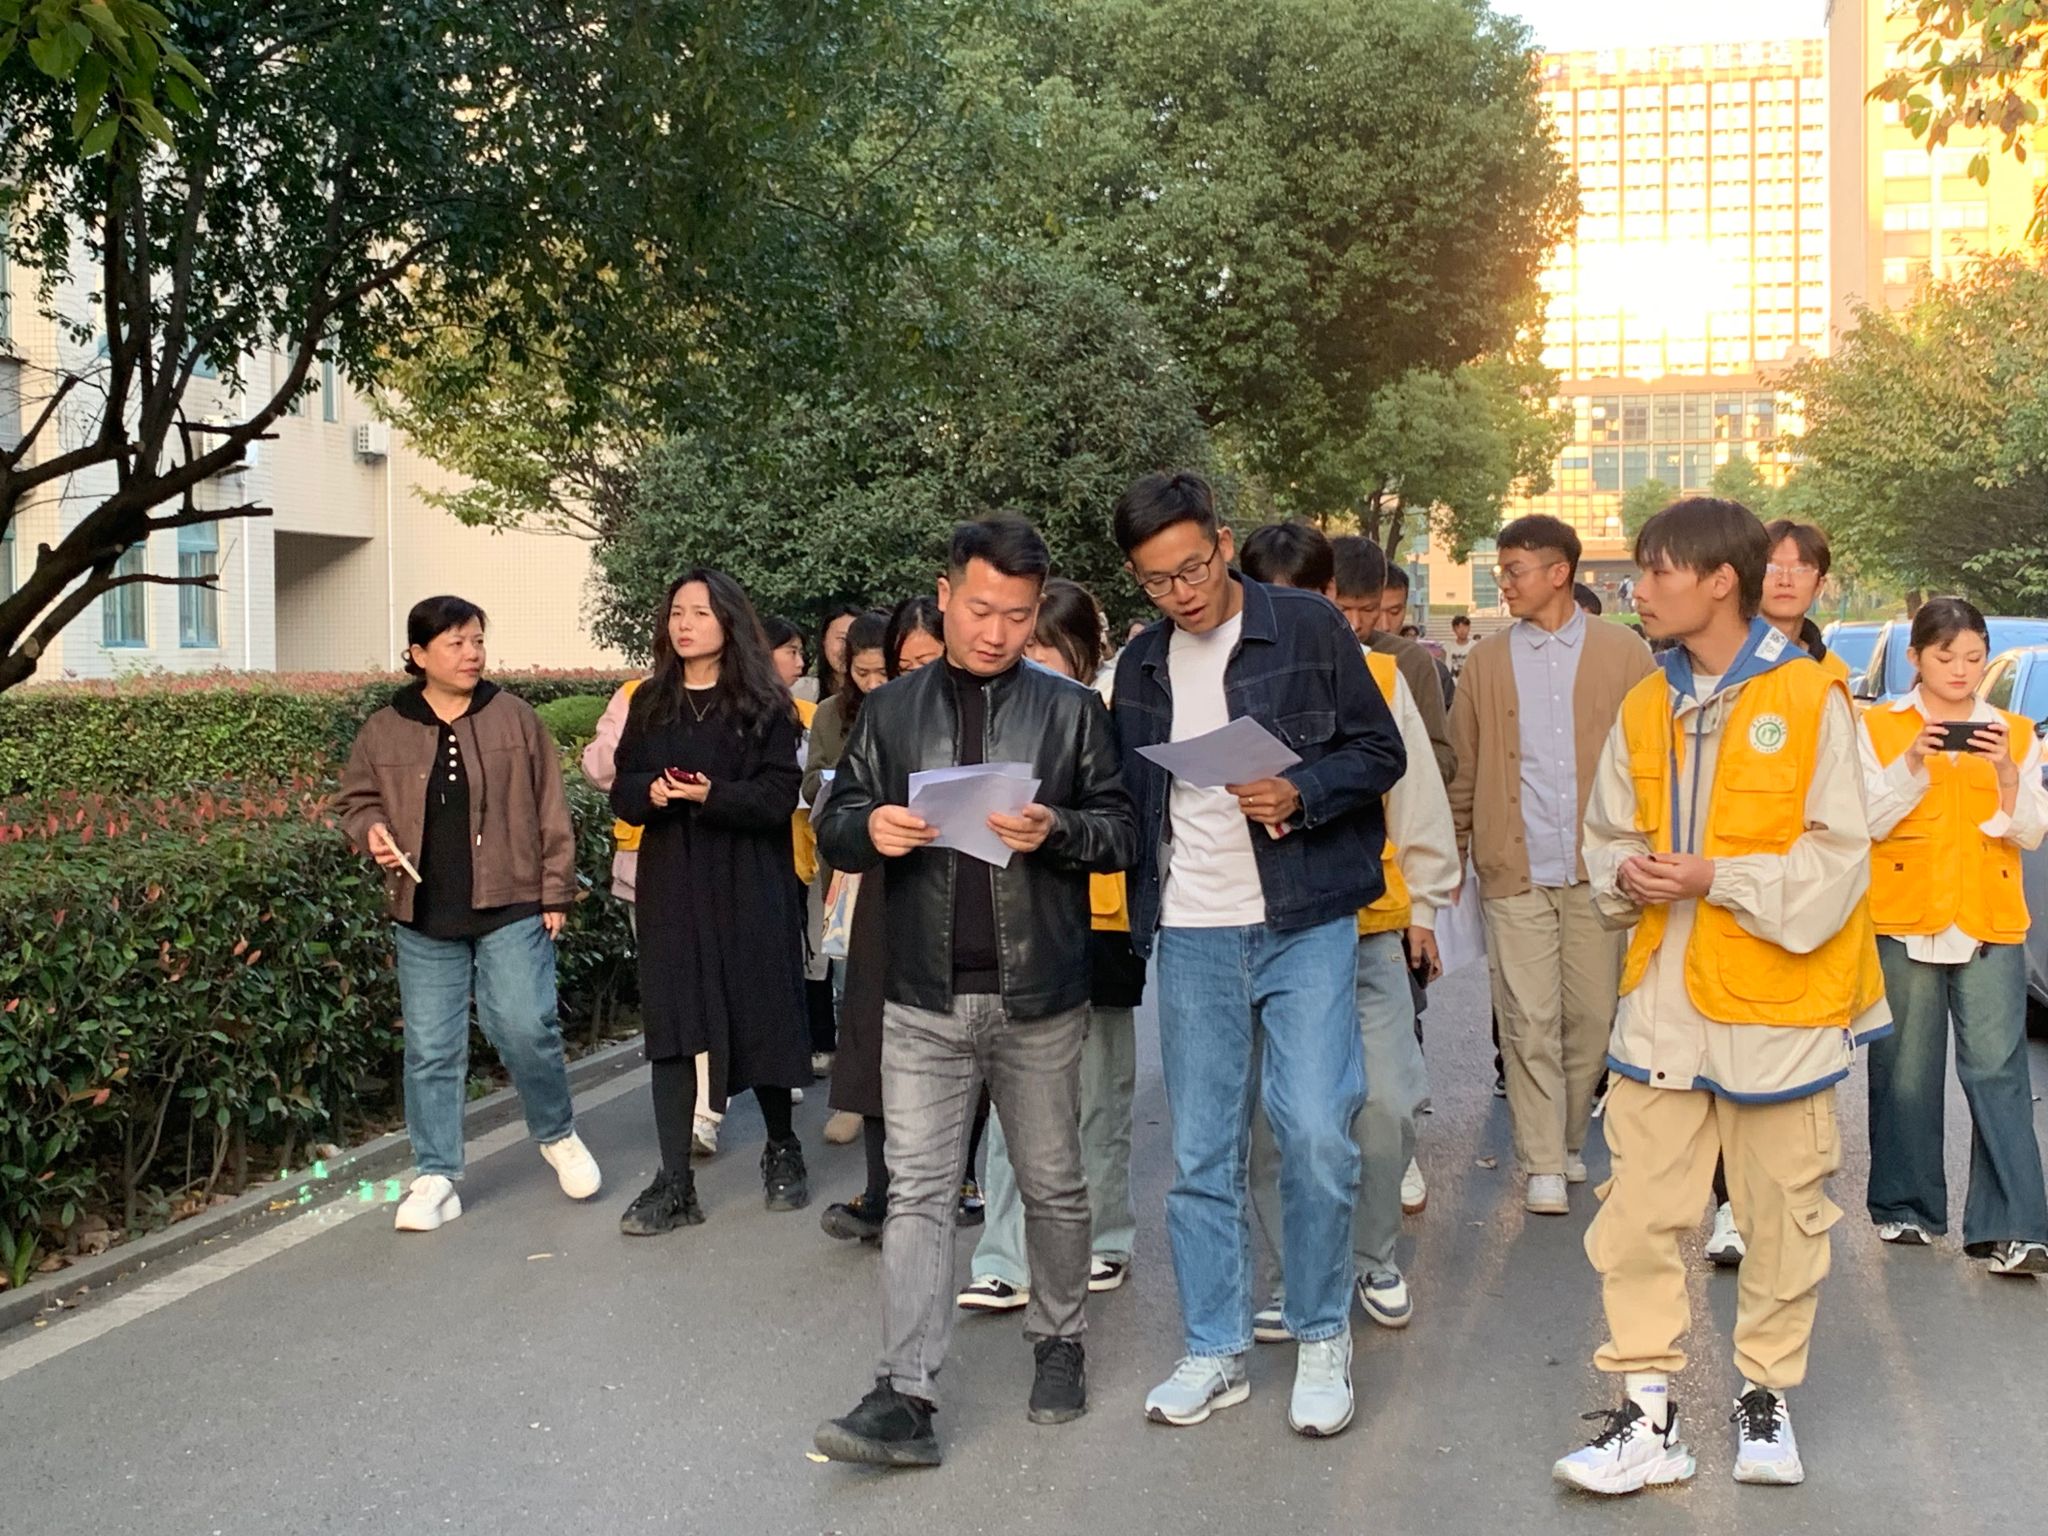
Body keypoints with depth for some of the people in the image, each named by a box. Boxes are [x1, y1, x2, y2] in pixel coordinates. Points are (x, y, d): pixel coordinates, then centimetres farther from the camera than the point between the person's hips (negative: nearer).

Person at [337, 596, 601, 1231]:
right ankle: (435, 1177, 18)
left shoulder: (515, 718, 1)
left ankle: (558, 1135, 19)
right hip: (424, 918, 2)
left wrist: (556, 893, 0)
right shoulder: (384, 731, 4)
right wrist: (371, 830, -6)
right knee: (431, 1050, 6)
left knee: (525, 1027, -9)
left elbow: (550, 812, 2)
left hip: (512, 909, -2)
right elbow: (354, 799, 17)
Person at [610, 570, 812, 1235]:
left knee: (760, 1015, 4)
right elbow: (623, 792, 9)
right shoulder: (652, 703, 10)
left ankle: (781, 1149, 27)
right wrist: (651, 792, -13)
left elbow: (778, 799, -9)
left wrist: (712, 795, -24)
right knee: (672, 1024, -1)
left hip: (748, 886, -3)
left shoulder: (765, 705, -2)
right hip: (671, 884, 3)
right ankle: (674, 1183, 2)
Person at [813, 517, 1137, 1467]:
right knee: (916, 1191, -2)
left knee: (1053, 1185, 13)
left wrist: (1056, 830, -20)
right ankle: (906, 1396, -1)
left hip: (1040, 998, -1)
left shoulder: (1071, 710, 3)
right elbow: (834, 826, 9)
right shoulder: (892, 712, 8)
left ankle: (1058, 1344, 32)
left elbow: (1122, 829, 0)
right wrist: (869, 828, -14)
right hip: (925, 1001, 1)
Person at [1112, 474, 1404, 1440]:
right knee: (1200, 1153, 7)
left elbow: (1381, 753, -1)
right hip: (1191, 934, 4)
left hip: (1305, 924, -4)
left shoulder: (1309, 629, -2)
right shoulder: (1141, 666, 11)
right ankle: (1215, 1351, 20)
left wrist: (1299, 795, -19)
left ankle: (1322, 1339, 13)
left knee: (1316, 1133, -8)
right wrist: (1143, 905, 6)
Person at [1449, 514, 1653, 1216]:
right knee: (1529, 1021, -3)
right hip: (1515, 870, 0)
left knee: (1592, 1015, 6)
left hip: (1597, 869, 0)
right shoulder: (1486, 661, 9)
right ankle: (1544, 1166, 5)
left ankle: (1569, 1141, 25)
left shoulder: (1623, 656, 4)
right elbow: (1463, 768, 11)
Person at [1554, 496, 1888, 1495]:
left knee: (1782, 1215, 9)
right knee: (1638, 1215, 1)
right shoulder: (1645, 707, 8)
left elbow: (1837, 856, -9)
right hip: (1663, 1000, 4)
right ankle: (1647, 1416, 12)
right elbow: (1609, 835, 14)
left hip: (1778, 1005, -4)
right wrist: (1627, 873, -7)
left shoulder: (1810, 699, -8)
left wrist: (1716, 877, -18)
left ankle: (1764, 1400, 28)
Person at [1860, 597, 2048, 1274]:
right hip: (1904, 920, -1)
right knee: (1907, 1073, 6)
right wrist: (1913, 764, -17)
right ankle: (1905, 1207, 19)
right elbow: (1868, 823, -4)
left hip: (1991, 924, 1)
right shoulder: (1879, 728, 5)